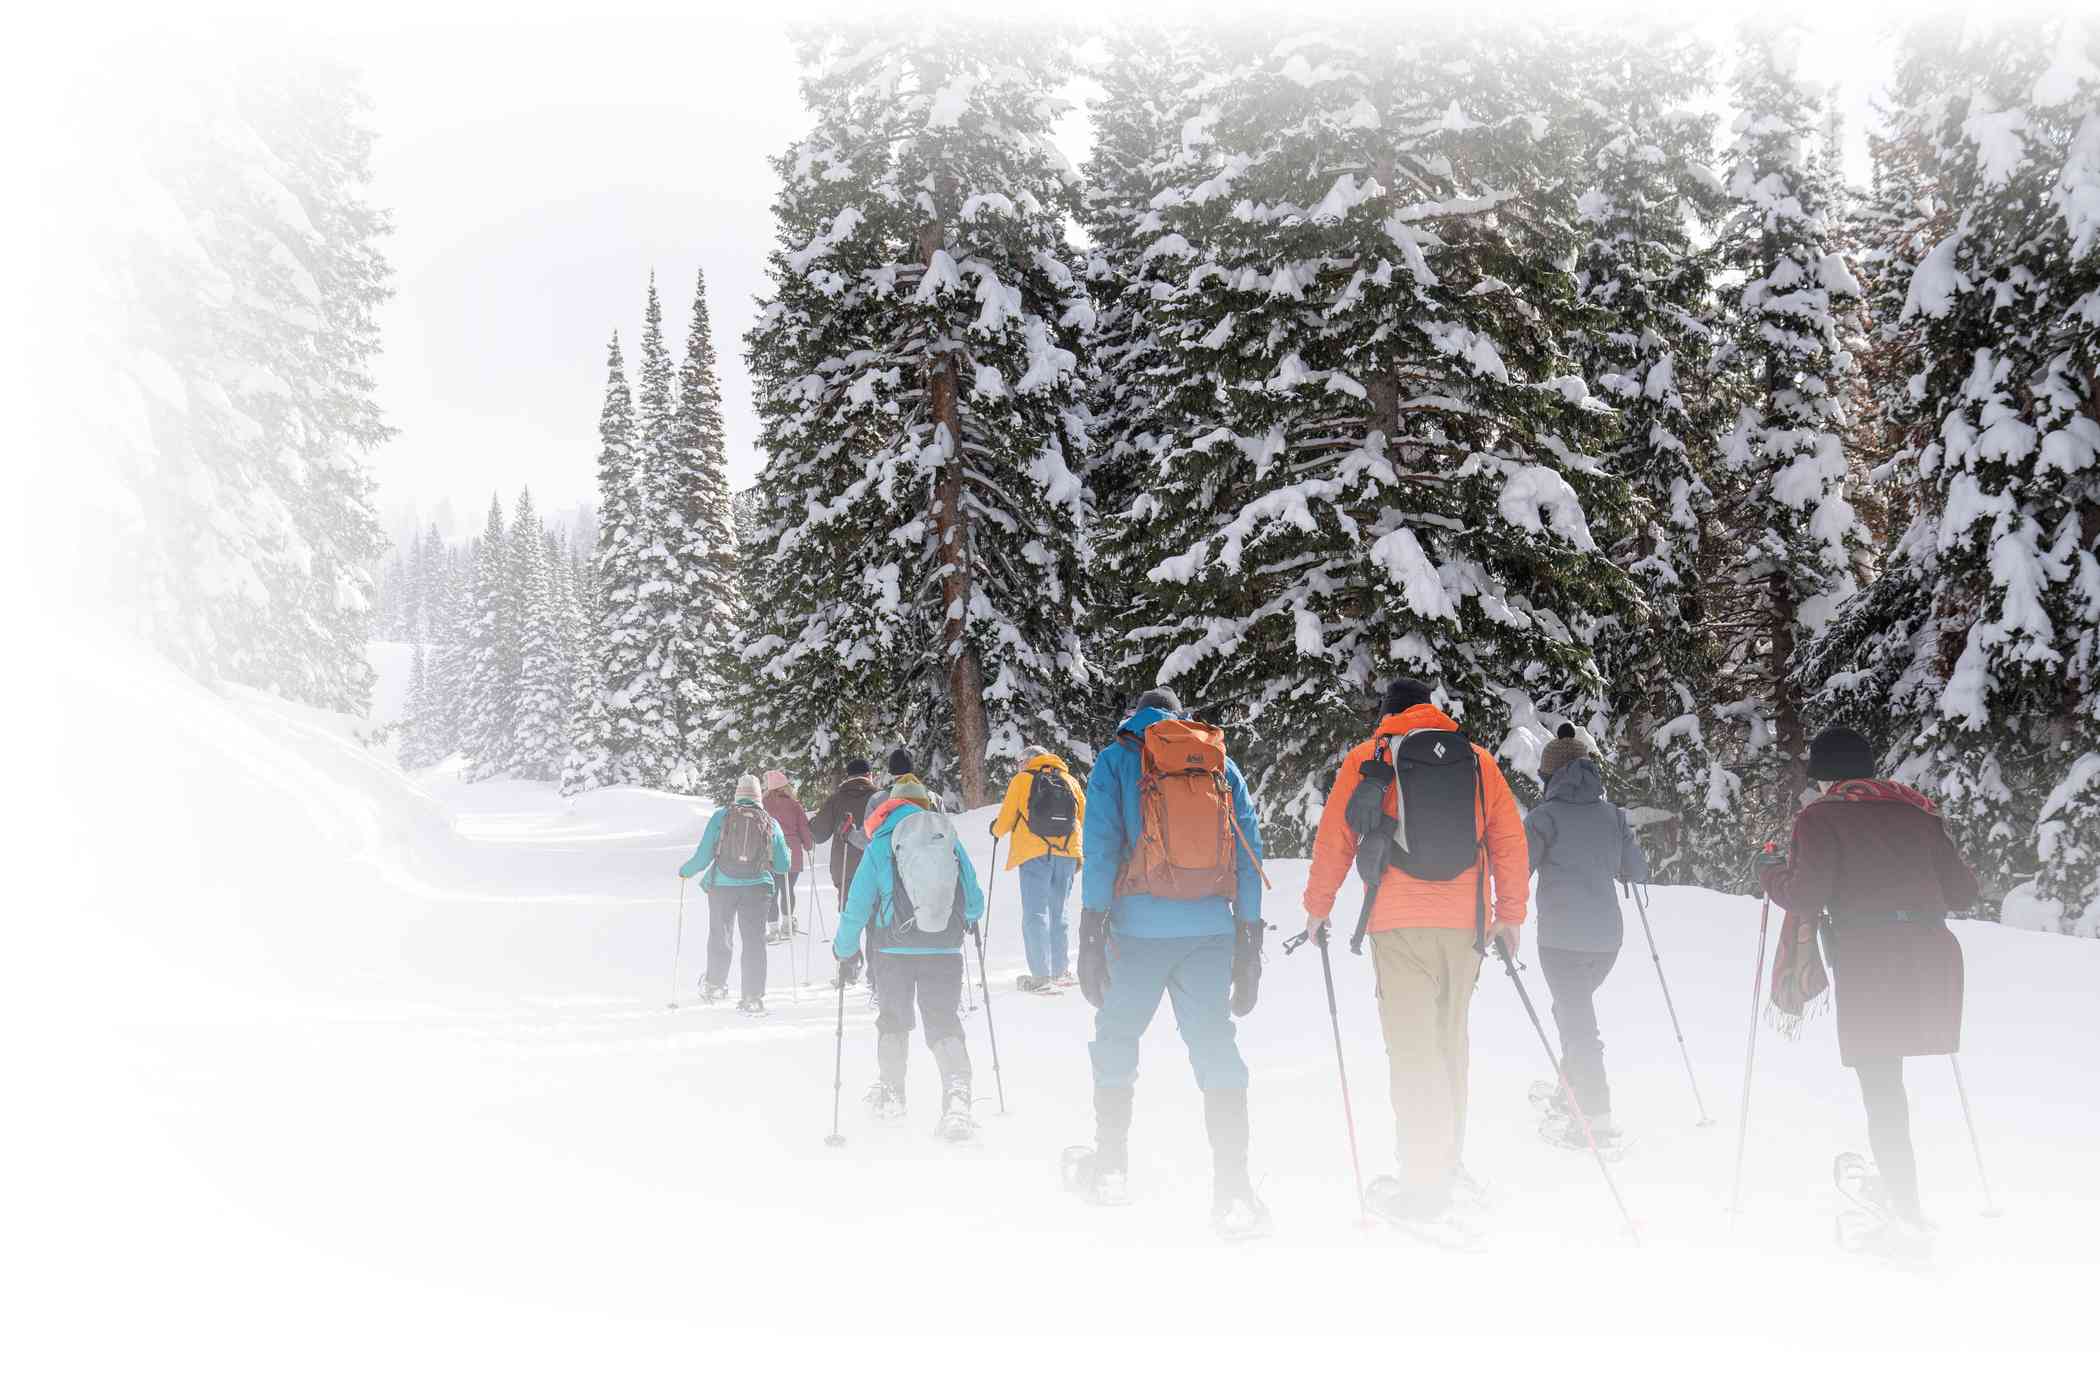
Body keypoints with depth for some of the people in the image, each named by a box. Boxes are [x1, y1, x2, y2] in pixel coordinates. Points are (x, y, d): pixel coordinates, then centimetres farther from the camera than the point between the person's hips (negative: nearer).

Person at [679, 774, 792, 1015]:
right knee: (754, 941, 3)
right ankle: (753, 998, -2)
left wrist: (686, 871, 17)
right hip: (757, 888, 0)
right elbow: (783, 867, 7)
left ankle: (715, 985, 33)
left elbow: (703, 856, -2)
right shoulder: (771, 823, 3)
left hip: (722, 886, 0)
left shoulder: (721, 816, -1)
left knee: (719, 936, 18)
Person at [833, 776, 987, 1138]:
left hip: (894, 949, -1)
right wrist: (967, 919, 35)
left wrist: (845, 947, 13)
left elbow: (858, 904, -2)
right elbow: (975, 903, 11)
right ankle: (957, 1097, -19)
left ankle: (891, 1094, 29)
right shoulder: (951, 840, 4)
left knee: (894, 1020, 19)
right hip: (945, 949, 1)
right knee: (944, 1023, 1)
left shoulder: (881, 844, -3)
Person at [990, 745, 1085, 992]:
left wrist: (996, 830, 26)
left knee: (1035, 914, -4)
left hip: (1034, 853, -4)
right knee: (1058, 914, 15)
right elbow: (1085, 819, 14)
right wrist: (1081, 857, 22)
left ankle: (1041, 975, -12)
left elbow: (1006, 817, 4)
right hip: (1067, 855, 4)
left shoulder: (1022, 780, 2)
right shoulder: (1070, 781, 13)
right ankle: (1061, 971, 18)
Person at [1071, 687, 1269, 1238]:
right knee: (1215, 1046, 3)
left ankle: (1110, 1168, 23)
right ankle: (1233, 1189, -4)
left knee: (1117, 1038, 14)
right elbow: (1249, 857, 10)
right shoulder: (1223, 764, 15)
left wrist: (1090, 938, -2)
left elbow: (1100, 849, -3)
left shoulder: (1117, 759, 7)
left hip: (1141, 927, -2)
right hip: (1212, 930, 2)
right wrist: (1249, 947, 12)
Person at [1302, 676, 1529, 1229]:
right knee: (1450, 1040, 16)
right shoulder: (1477, 759, 13)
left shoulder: (1367, 758, 6)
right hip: (1466, 922, 3)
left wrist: (1317, 907, 16)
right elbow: (1510, 840, 11)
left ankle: (1424, 1186, -8)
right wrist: (1512, 915, 18)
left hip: (1401, 923, -3)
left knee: (1413, 1045, -4)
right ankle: (1448, 1160, 25)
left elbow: (1334, 838, 6)